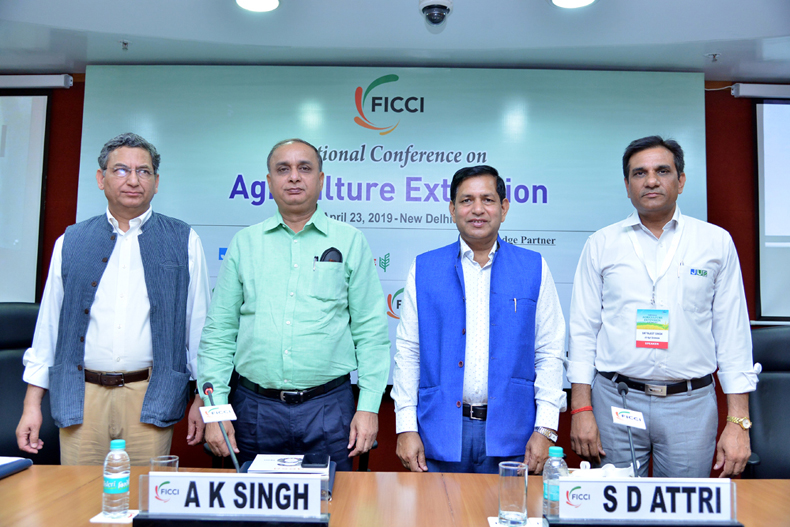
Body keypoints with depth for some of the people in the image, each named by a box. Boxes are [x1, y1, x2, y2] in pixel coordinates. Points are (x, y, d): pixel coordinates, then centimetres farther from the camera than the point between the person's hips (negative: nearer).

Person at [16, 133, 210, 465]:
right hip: (80, 399, 2)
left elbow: (198, 322, 4)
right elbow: (48, 323, 11)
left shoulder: (183, 241, 4)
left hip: (150, 400, -1)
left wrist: (201, 399, 2)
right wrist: (32, 403, 8)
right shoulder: (71, 242, 9)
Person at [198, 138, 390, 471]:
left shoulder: (349, 241, 4)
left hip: (328, 407, -1)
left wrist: (369, 407, -4)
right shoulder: (244, 243, 7)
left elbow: (370, 330, 1)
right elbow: (219, 331, 6)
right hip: (255, 407, 1)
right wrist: (215, 409, -1)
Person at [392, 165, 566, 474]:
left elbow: (550, 354, 3)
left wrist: (545, 429, -4)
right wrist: (406, 428, -2)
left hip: (510, 435, 0)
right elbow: (407, 352, 4)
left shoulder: (534, 269, 4)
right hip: (440, 433, 0)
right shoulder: (423, 269, 4)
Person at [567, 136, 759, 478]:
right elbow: (583, 329, 3)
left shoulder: (717, 242, 5)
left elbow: (733, 333, 4)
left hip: (691, 404, 0)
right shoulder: (601, 244, 4)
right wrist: (581, 408, -3)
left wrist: (738, 421, -1)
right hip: (615, 400, 0)